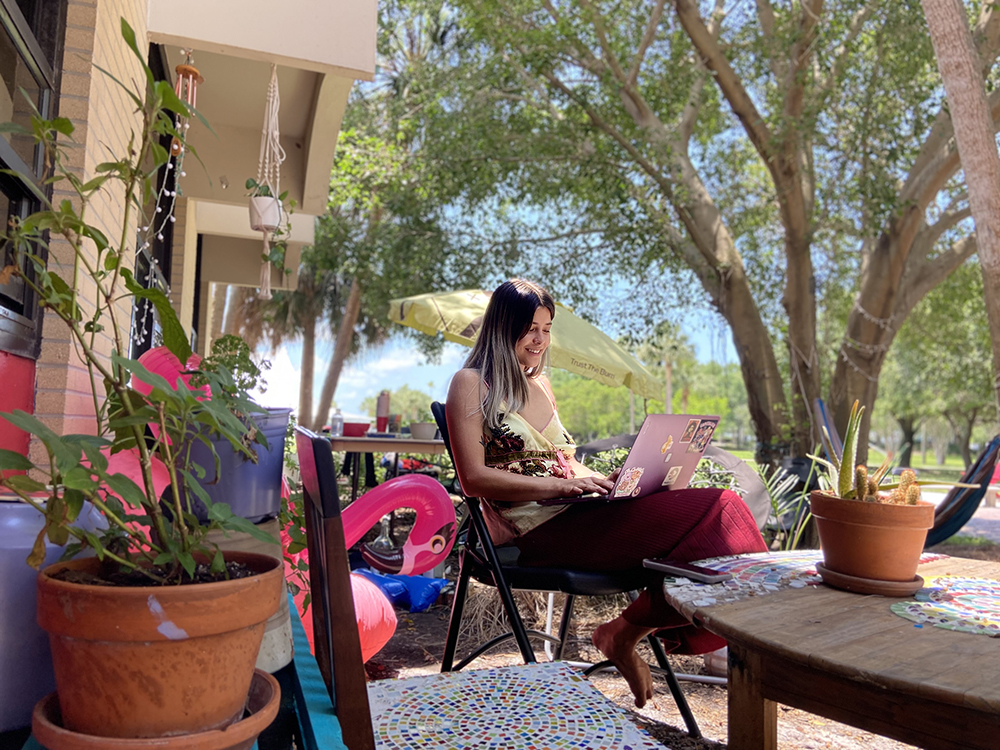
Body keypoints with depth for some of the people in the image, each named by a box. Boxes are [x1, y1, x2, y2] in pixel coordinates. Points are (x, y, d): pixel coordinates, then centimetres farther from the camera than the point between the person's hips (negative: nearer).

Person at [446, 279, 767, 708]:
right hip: (533, 530, -8)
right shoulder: (471, 384, 0)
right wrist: (560, 485, -18)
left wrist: (606, 480, 5)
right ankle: (621, 634, -7)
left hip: (574, 515, 8)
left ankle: (625, 633, -7)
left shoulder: (541, 385, 23)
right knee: (708, 515, -22)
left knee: (719, 506, -13)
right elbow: (474, 478, -10)